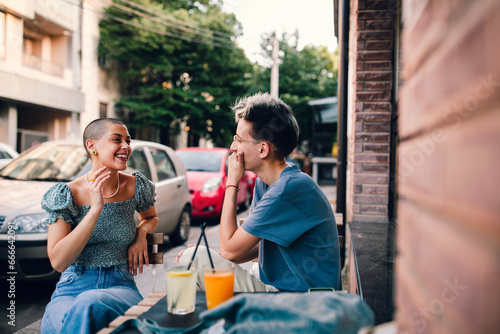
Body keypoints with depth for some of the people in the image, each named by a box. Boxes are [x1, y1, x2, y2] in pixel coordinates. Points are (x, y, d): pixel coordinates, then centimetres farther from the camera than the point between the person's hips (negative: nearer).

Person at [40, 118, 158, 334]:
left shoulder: (137, 186, 3)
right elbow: (58, 261, -13)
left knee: (89, 304, -35)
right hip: (72, 288, -1)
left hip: (120, 286, 1)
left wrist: (142, 231, 1)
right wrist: (95, 208, -20)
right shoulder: (67, 194, -5)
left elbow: (151, 217, 27)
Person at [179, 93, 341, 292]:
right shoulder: (264, 183, 7)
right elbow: (258, 245, 14)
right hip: (274, 288, 9)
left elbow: (229, 249, -19)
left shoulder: (289, 190, -25)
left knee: (192, 258, -13)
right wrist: (205, 257, 0)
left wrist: (232, 183, -13)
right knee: (192, 257, 8)